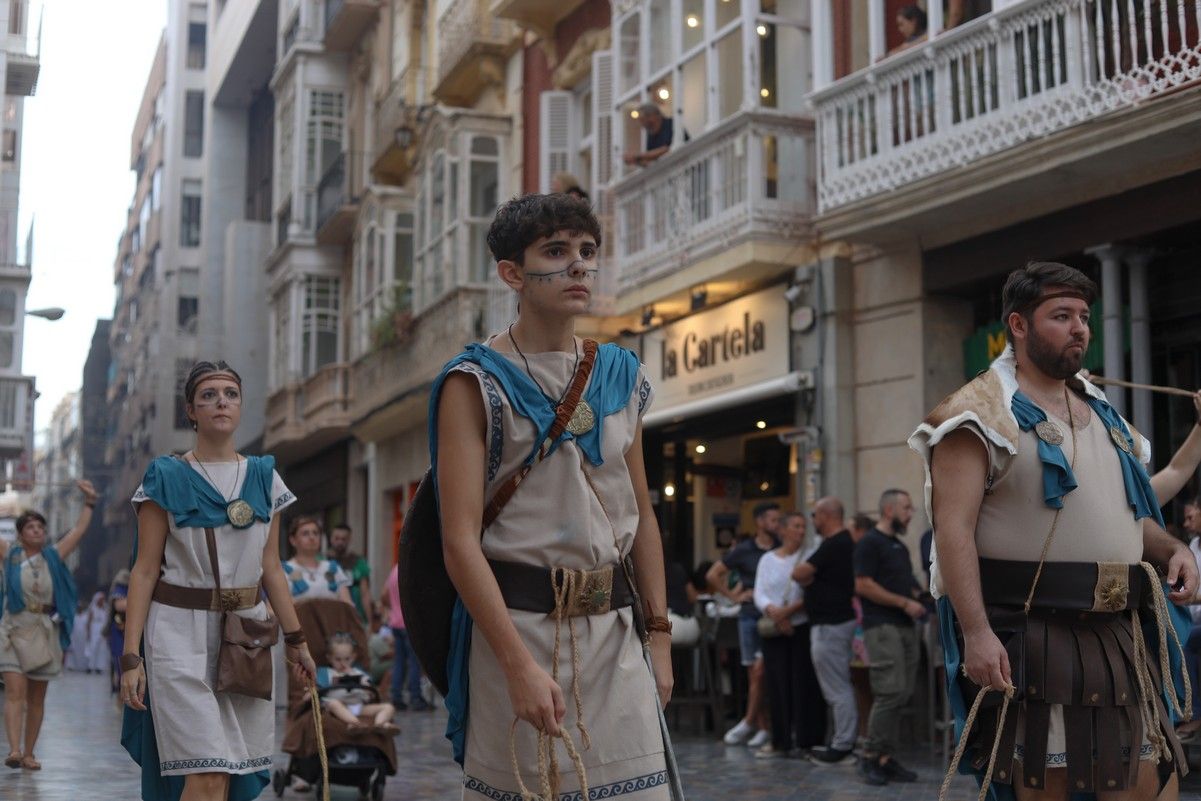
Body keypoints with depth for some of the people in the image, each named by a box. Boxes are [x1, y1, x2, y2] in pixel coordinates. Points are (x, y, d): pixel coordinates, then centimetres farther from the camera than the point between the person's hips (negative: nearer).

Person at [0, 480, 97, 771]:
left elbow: (79, 529, 4)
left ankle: (29, 754, 12)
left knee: (36, 698, 6)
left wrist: (89, 502, -5)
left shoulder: (53, 556, 7)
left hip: (44, 632, 2)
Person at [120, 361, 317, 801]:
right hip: (181, 631, -4)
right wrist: (130, 655, -10)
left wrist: (296, 639, 9)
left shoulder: (265, 479, 9)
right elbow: (145, 570, -4)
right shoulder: (166, 477, -1)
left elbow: (271, 568, 12)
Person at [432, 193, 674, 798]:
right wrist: (520, 665, -20)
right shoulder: (476, 382, -7)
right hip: (517, 621, -4)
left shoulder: (620, 375, 10)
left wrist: (658, 633, 10)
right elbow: (460, 540, -14)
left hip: (614, 629, 5)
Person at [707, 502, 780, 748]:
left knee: (760, 671, -10)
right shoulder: (744, 550, 5)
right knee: (754, 675, 4)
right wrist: (734, 595, 4)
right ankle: (763, 728, 10)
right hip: (750, 616, 2)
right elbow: (713, 575, 11)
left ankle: (749, 722, 0)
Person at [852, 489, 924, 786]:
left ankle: (886, 757, 11)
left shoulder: (900, 546, 20)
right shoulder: (870, 543, -7)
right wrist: (905, 603, -14)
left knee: (900, 696, 6)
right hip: (882, 627, -9)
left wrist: (917, 600, 8)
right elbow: (863, 586, -15)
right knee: (890, 693, -12)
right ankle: (870, 757, -3)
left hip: (905, 626, 9)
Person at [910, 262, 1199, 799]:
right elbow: (953, 528, -15)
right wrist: (976, 631, -25)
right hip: (1034, 632, -7)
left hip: (1120, 632, 7)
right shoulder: (983, 413, -6)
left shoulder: (1101, 413, 18)